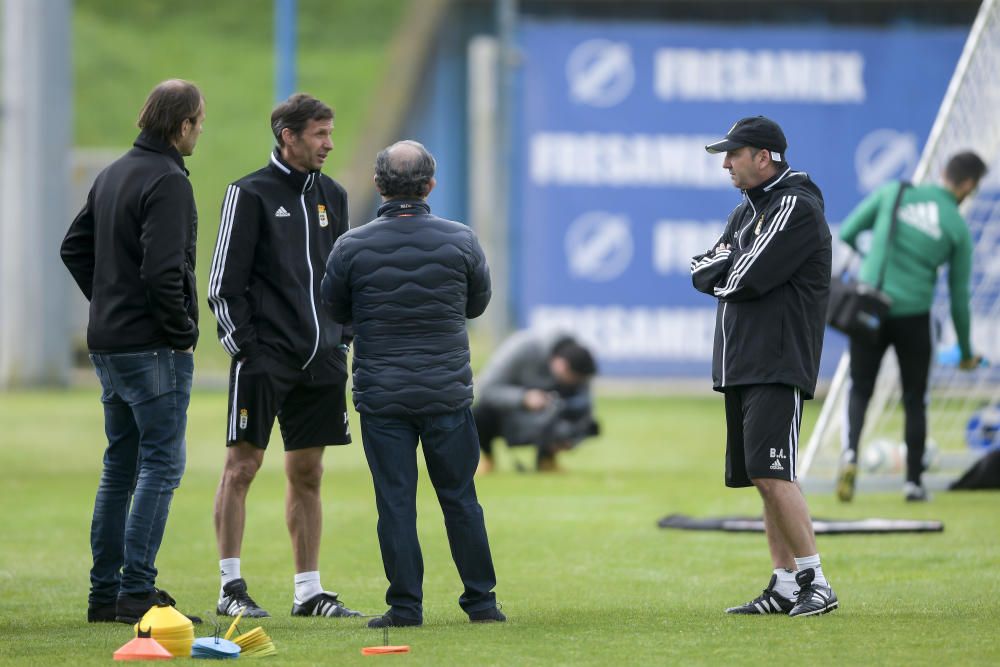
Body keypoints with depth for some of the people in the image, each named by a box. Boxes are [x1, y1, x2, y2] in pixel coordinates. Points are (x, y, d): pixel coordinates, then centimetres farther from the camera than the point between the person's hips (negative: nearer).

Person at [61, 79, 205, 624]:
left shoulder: (113, 175, 13)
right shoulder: (167, 182, -16)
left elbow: (74, 248, 21)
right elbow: (163, 271, -24)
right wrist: (182, 331, -12)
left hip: (108, 344, 9)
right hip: (154, 349, -9)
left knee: (120, 466, 14)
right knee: (161, 465, -6)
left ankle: (105, 592, 15)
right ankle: (136, 591, -9)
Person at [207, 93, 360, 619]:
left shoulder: (332, 196, 14)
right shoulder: (251, 194, -5)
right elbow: (224, 282, -6)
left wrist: (341, 340, 12)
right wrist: (244, 344, -11)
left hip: (320, 359, 6)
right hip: (264, 357, -6)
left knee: (307, 473, 8)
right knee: (242, 465, -4)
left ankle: (308, 591, 12)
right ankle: (231, 588, 0)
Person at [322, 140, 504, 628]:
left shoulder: (352, 247, -7)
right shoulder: (460, 241, -4)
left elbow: (335, 310, 7)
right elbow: (478, 303, 11)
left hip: (381, 398, -1)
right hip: (448, 394, 1)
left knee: (395, 502, 3)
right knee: (460, 499, 9)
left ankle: (405, 606, 3)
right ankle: (481, 602, 14)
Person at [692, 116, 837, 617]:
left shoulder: (797, 209, -10)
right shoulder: (746, 211, 20)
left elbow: (747, 278, -18)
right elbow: (701, 275, 13)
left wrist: (723, 268, 2)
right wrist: (730, 266, -7)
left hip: (779, 366, -9)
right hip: (741, 367, 9)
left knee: (772, 474, -17)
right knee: (763, 479, 7)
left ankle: (817, 583, -16)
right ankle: (785, 586, 10)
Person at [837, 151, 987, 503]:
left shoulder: (893, 193, 2)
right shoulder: (957, 228, 0)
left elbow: (846, 235, 2)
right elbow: (959, 295, 5)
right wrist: (966, 352, 16)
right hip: (913, 315, -1)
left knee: (860, 390, 13)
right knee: (915, 401, 15)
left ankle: (850, 452, -12)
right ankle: (913, 481, 16)